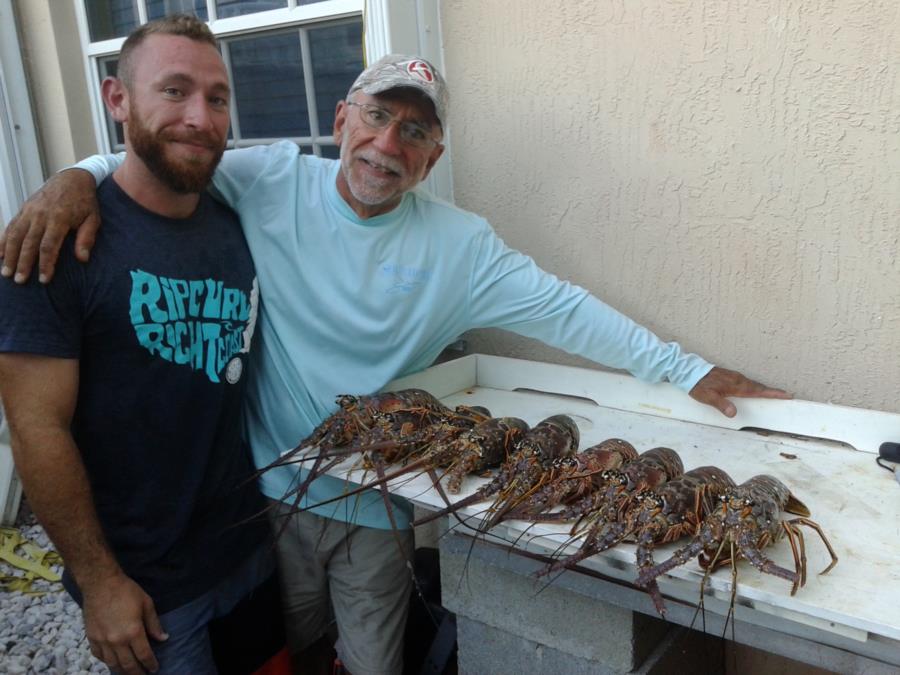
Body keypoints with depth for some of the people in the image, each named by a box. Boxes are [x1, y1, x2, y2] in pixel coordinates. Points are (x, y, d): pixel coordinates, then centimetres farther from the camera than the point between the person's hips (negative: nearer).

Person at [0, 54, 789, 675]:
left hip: (376, 505, 0)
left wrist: (689, 371, -10)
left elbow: (566, 310, -8)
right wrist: (78, 176, -24)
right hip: (269, 486, 1)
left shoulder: (457, 243, -8)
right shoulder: (274, 182, -9)